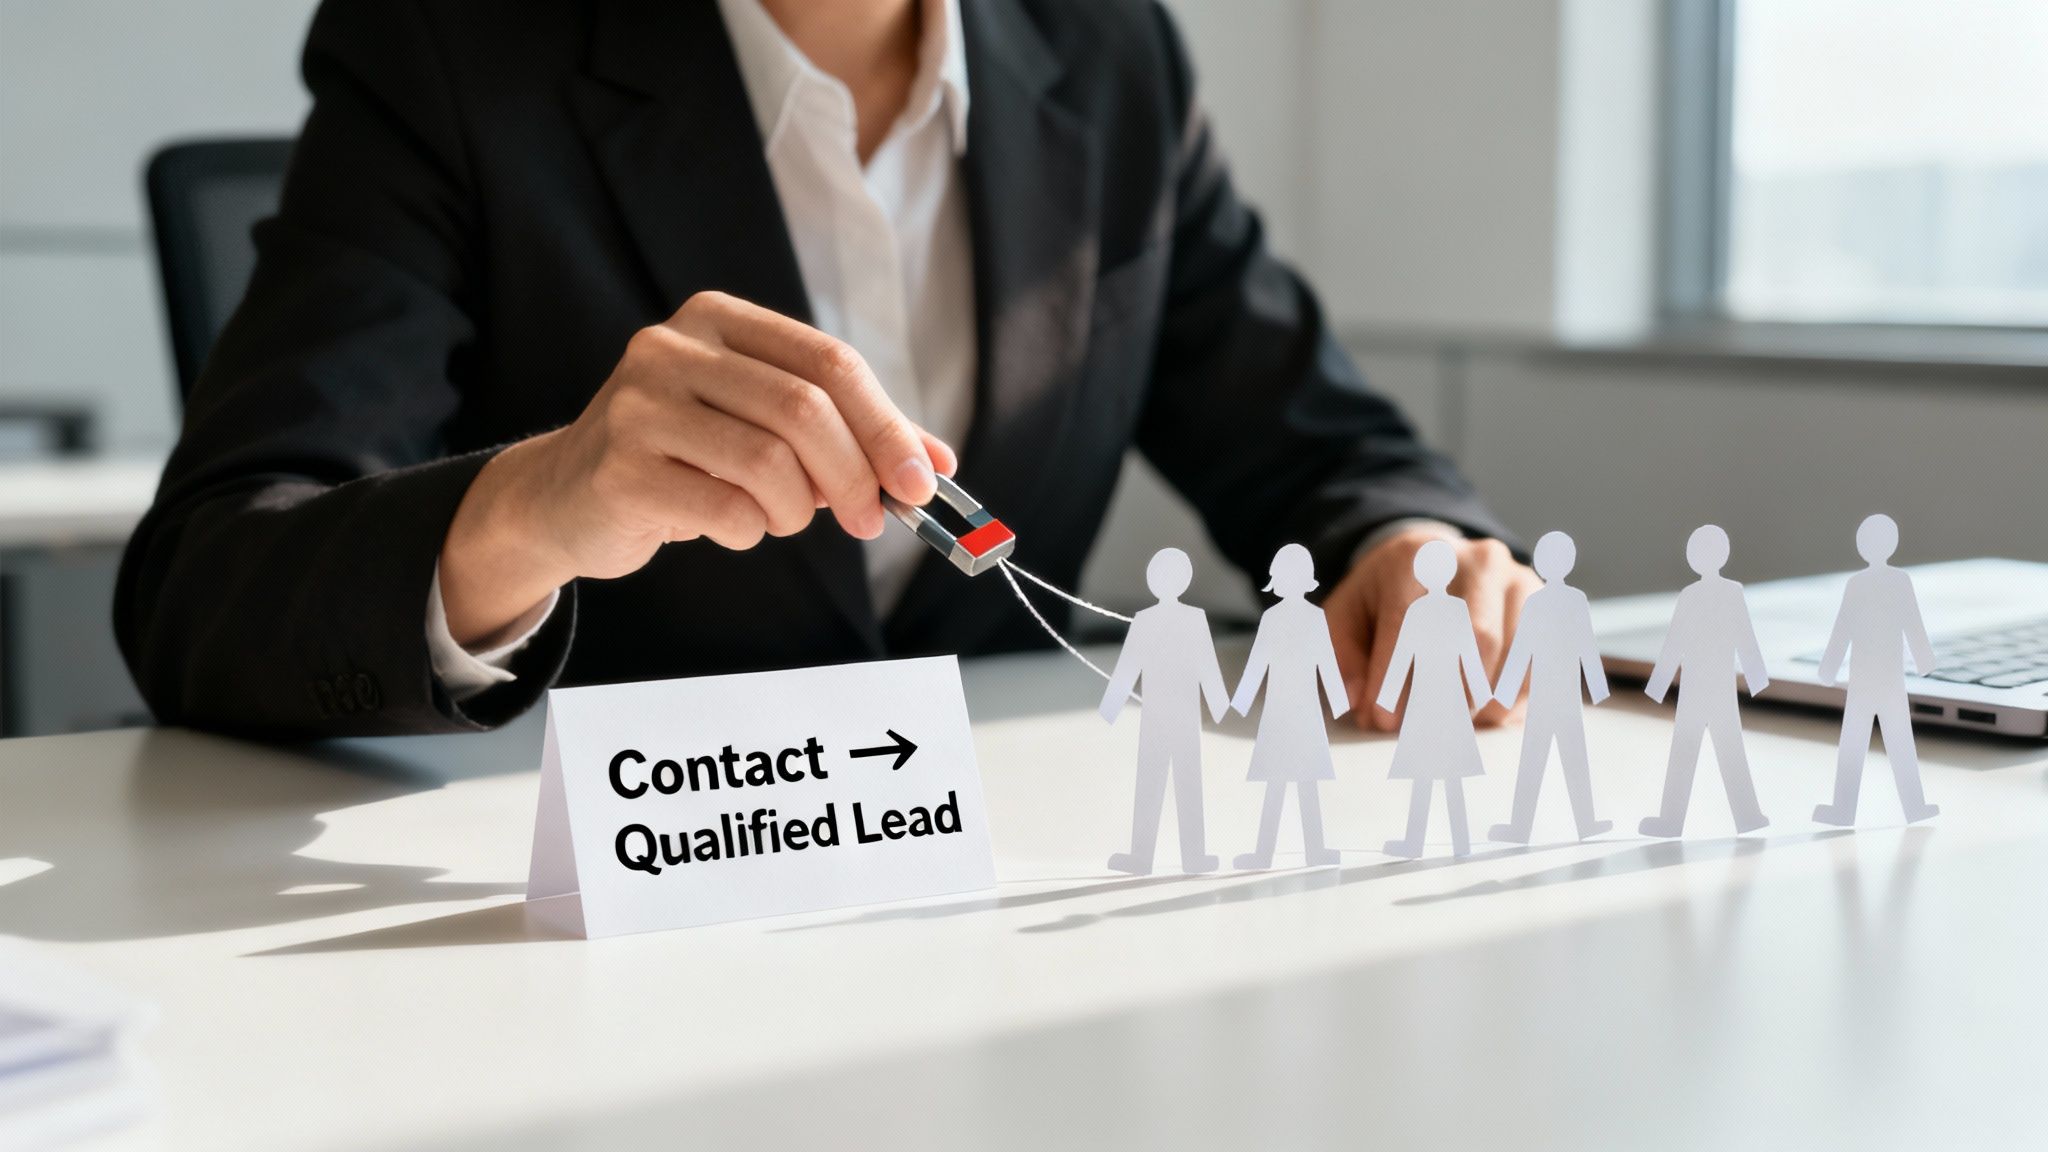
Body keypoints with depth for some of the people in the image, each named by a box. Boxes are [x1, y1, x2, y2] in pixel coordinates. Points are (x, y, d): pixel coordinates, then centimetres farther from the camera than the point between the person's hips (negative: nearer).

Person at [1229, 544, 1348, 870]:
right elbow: (1327, 663, 0)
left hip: (1278, 704, -2)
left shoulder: (1271, 616, -6)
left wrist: (1240, 704, 1)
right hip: (1306, 704, 2)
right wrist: (1338, 701, 8)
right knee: (1306, 779, 6)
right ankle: (1315, 850, 5)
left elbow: (1257, 663, -5)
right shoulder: (1316, 616, -2)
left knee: (1277, 779, -2)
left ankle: (1265, 852, -4)